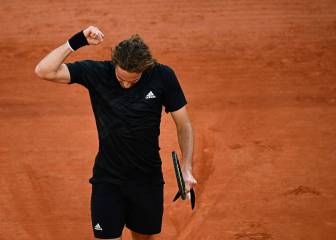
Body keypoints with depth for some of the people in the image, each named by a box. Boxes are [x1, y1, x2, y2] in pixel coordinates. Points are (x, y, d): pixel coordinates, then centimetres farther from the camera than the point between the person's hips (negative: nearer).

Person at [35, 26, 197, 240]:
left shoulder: (163, 76, -9)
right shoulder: (96, 72, -11)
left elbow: (184, 125, -1)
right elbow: (44, 71, -18)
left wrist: (187, 168, -9)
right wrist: (77, 41, -24)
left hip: (148, 180, 1)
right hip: (108, 180, -1)